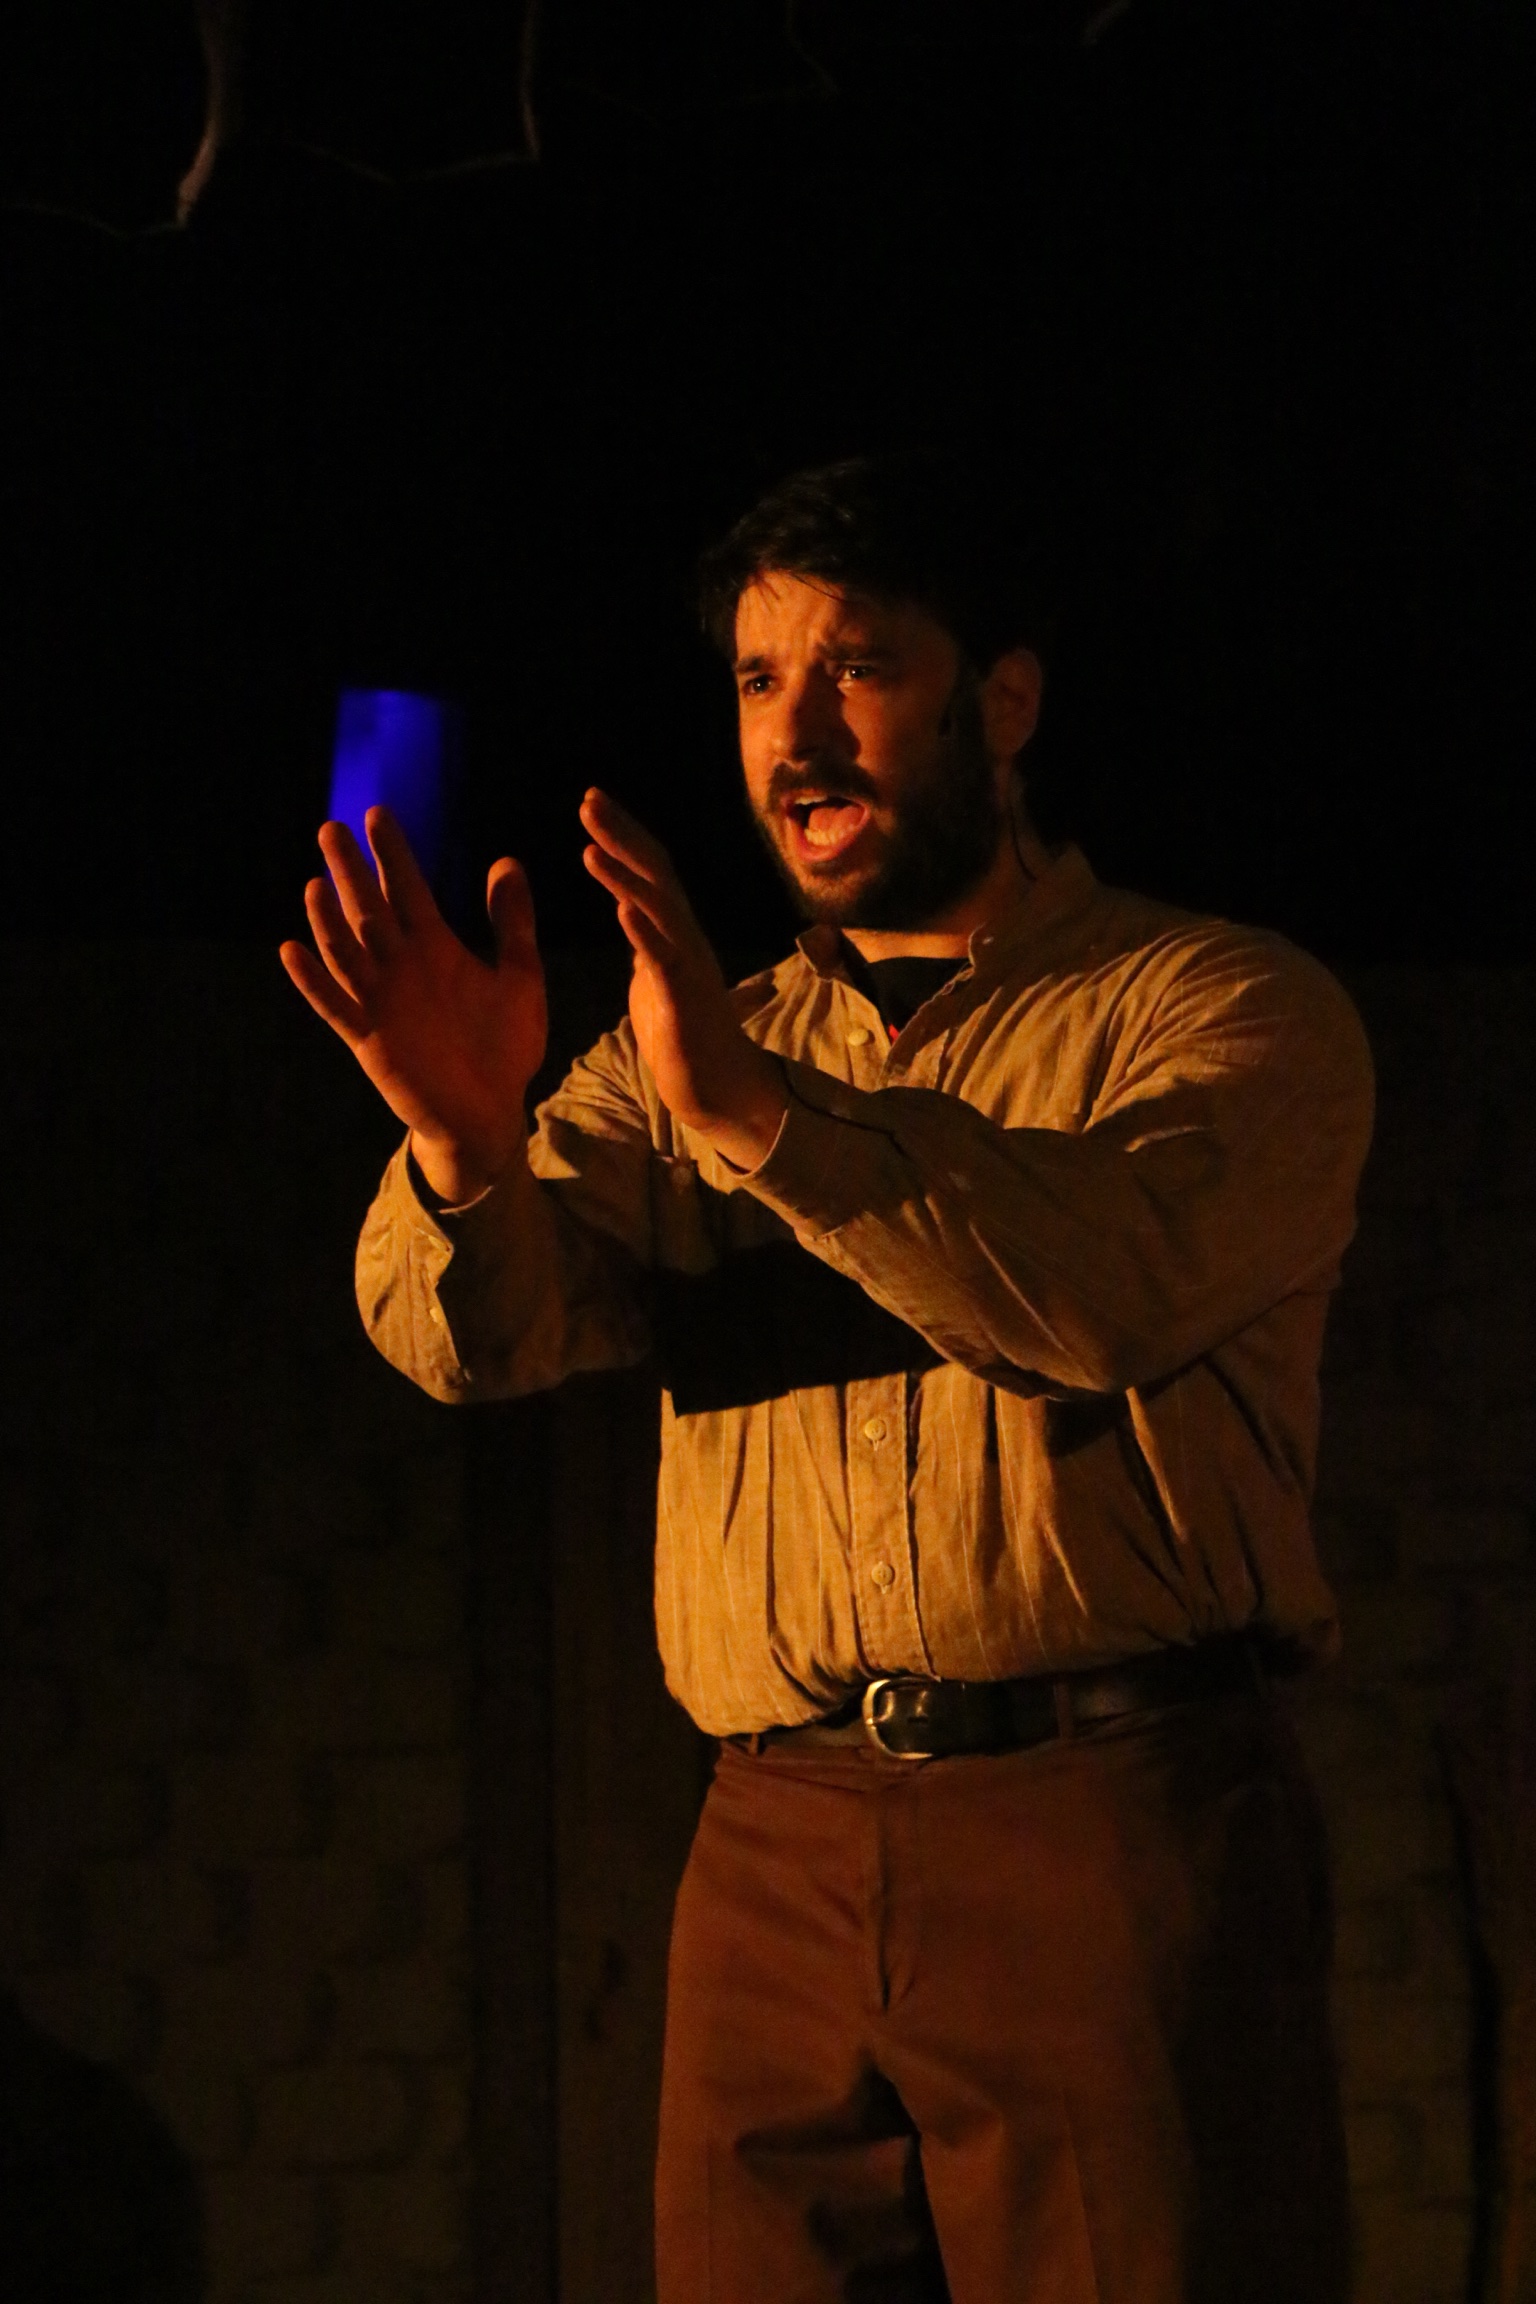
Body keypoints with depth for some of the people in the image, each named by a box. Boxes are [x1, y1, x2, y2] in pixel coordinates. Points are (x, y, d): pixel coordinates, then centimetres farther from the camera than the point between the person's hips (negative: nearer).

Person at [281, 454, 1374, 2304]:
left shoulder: (1220, 1007, 6)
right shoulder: (691, 1049, 21)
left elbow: (1120, 1285, -15)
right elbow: (478, 1327, 3)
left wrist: (761, 1113, -26)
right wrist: (463, 1144, -20)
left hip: (1116, 1823, -4)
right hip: (778, 1855, 4)